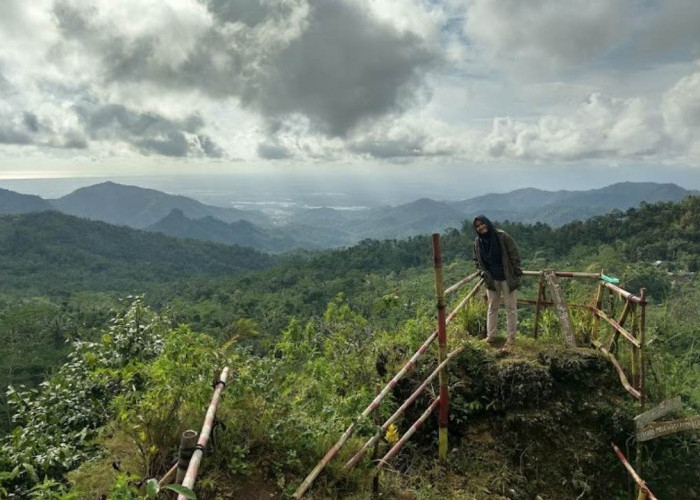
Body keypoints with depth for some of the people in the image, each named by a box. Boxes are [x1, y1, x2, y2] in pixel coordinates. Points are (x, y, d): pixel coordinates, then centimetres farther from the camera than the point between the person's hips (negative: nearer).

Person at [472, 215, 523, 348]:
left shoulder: (502, 236, -14)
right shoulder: (477, 242, 0)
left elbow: (514, 254, -11)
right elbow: (477, 260, 13)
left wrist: (516, 271, -13)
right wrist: (482, 271, -3)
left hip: (507, 278, -4)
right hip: (491, 279, 4)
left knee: (511, 307, 4)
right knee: (492, 307, 12)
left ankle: (511, 337, 13)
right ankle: (490, 335, 20)